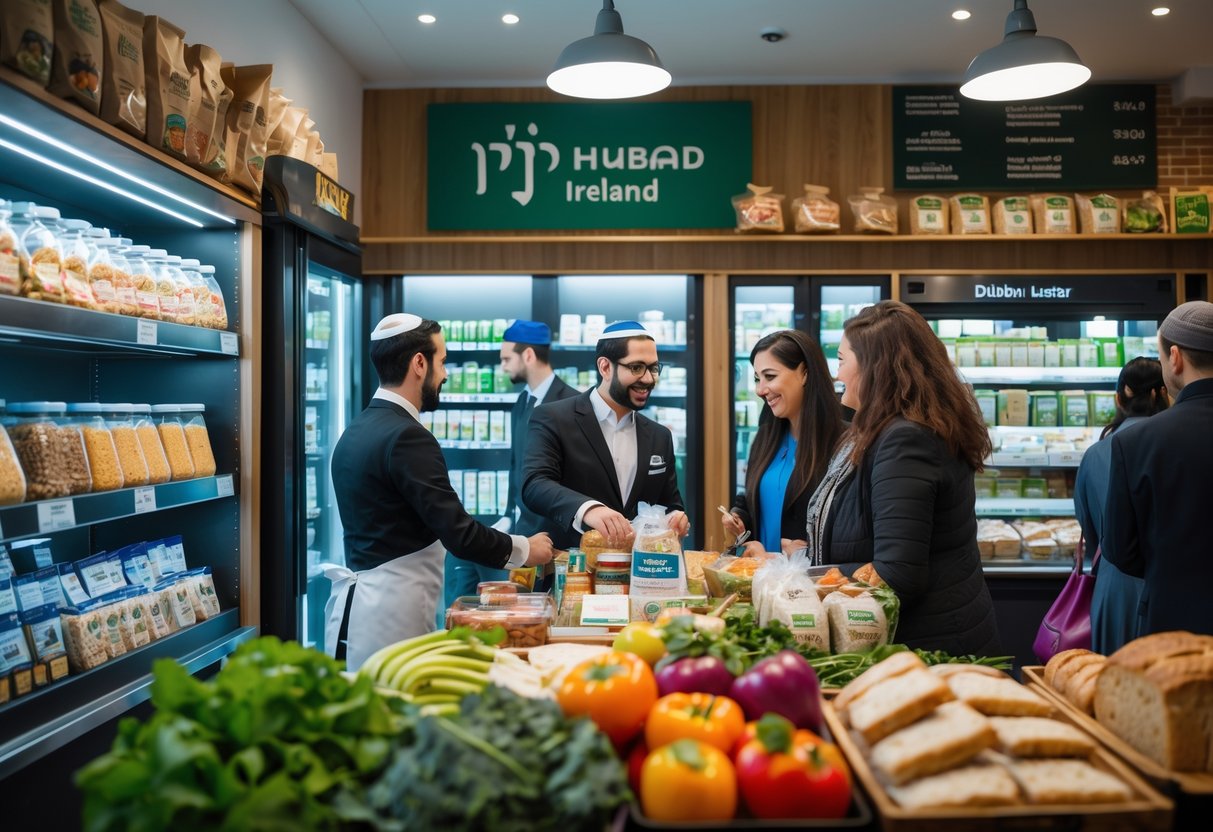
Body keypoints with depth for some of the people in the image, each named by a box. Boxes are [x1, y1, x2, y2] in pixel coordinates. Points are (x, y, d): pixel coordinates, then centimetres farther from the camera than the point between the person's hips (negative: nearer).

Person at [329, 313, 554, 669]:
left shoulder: (356, 431, 11)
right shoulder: (406, 437, -17)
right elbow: (458, 532, -20)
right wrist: (525, 549, -4)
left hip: (353, 597, 9)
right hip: (390, 614, -9)